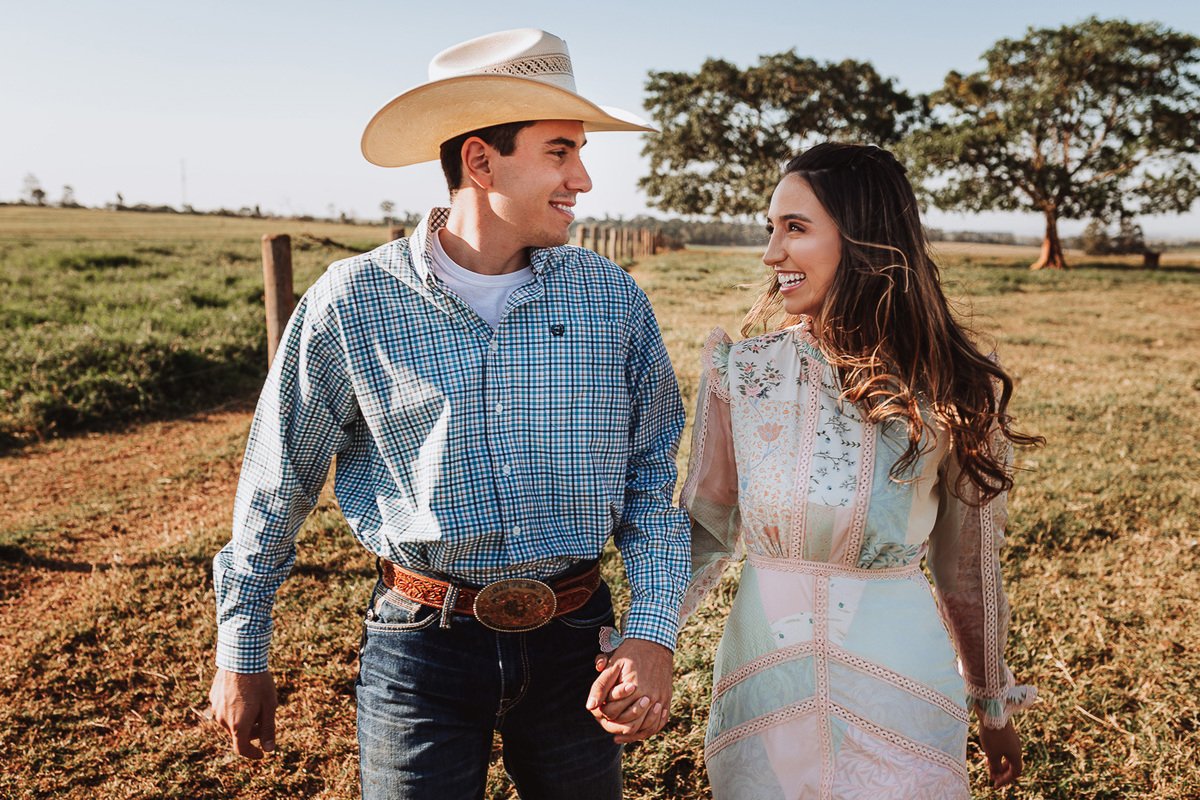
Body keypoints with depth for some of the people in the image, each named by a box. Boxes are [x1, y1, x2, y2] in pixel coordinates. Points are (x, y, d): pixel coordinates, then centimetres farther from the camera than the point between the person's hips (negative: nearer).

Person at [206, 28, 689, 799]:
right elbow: (278, 485, 0)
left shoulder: (613, 298, -4)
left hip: (572, 642, 3)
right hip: (421, 643, -2)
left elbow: (652, 477, 1)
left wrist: (654, 633, -10)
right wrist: (241, 654, 7)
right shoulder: (352, 302, -10)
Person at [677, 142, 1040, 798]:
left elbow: (970, 567, 1)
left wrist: (993, 705, 12)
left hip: (897, 680, -1)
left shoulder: (955, 396, -9)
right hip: (761, 683, 2)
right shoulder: (740, 369, -7)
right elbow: (704, 527, -1)